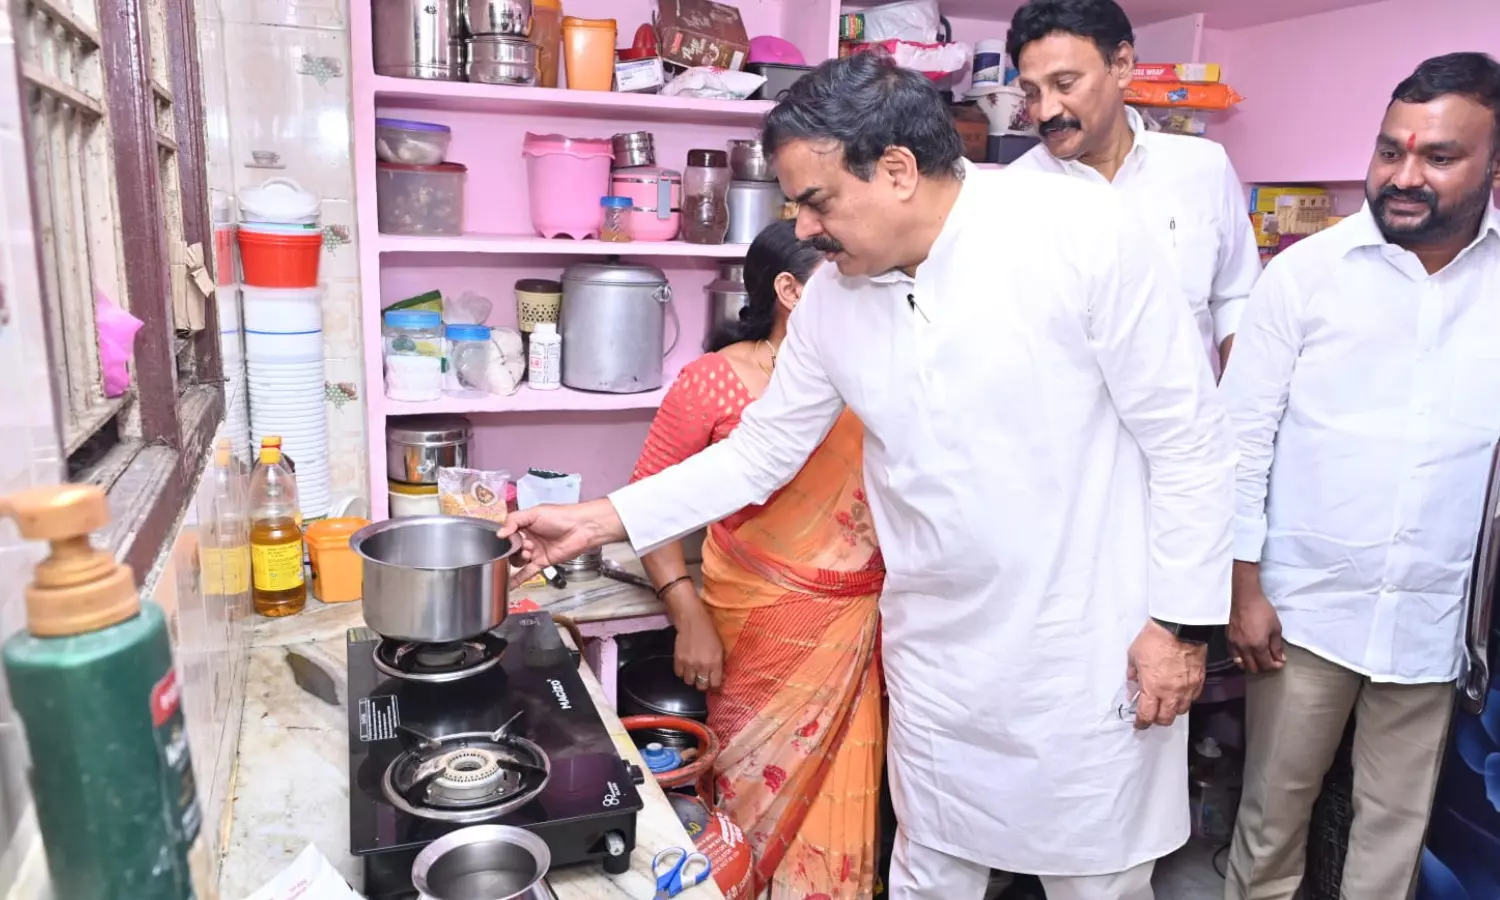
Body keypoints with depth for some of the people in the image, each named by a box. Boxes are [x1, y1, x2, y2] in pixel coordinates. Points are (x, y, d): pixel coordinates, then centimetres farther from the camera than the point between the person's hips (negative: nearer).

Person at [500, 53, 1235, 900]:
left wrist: (1180, 618, -10)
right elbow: (760, 451, 7)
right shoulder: (832, 299, -2)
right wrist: (601, 521, 3)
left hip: (1092, 648, -3)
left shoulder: (1082, 231, -16)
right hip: (938, 654, 4)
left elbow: (1187, 434, -11)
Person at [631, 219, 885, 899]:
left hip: (856, 632, 3)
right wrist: (689, 615, -12)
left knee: (839, 804, 11)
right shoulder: (716, 380, -8)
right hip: (760, 634, -3)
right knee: (760, 798, 13)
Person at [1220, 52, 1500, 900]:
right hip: (1306, 603, -1)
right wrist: (1243, 588, -4)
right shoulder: (1304, 272, -6)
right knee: (1275, 801, 13)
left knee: (1398, 818, 16)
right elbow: (1243, 437, -4)